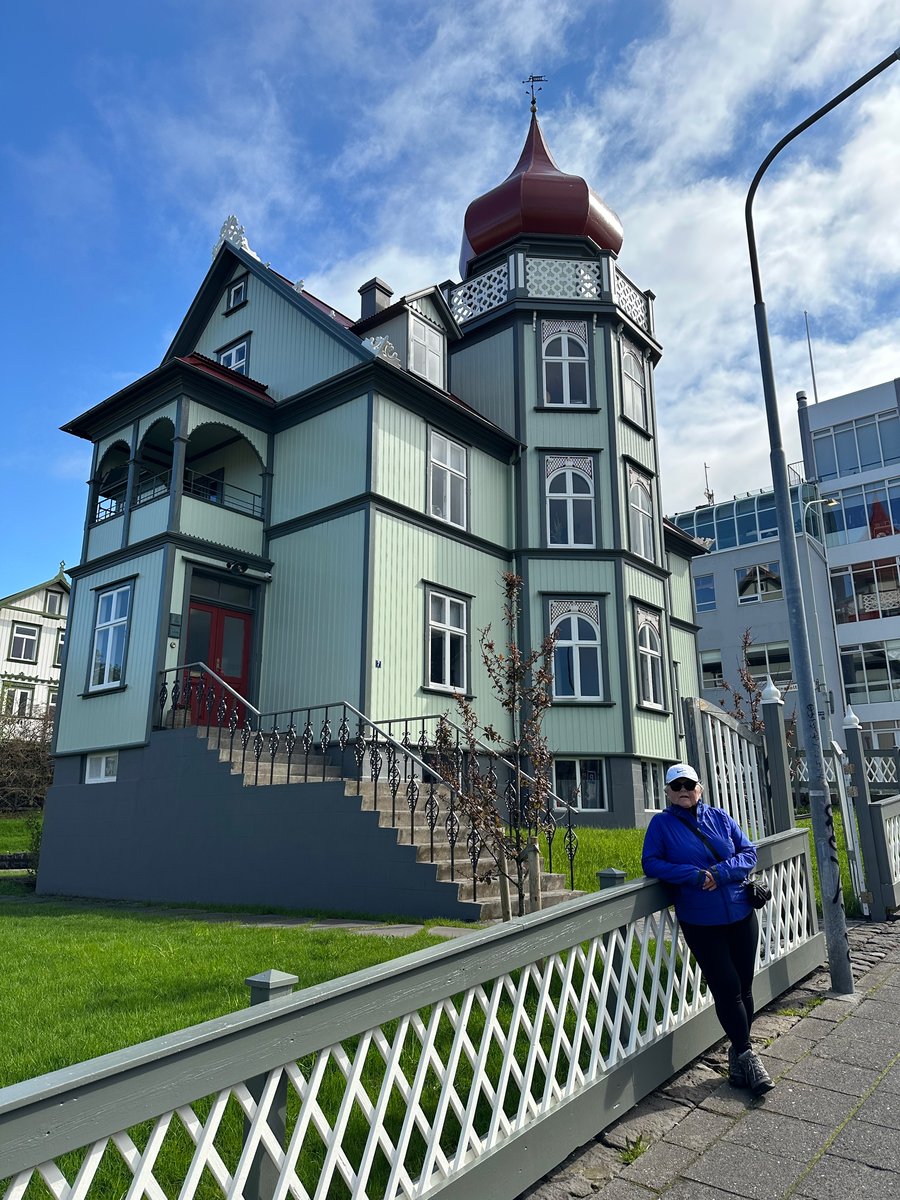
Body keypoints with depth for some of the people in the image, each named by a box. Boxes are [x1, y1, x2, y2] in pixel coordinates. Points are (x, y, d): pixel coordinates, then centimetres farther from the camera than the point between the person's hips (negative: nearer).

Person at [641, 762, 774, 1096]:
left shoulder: (719, 817, 5)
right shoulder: (661, 823, -2)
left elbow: (749, 852, 1)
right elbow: (651, 863, -9)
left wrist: (720, 873, -16)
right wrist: (694, 875, -20)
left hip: (741, 915, 3)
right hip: (700, 923, -3)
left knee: (743, 987, 11)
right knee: (728, 989, -1)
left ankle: (739, 1055, 28)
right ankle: (746, 1055, 17)